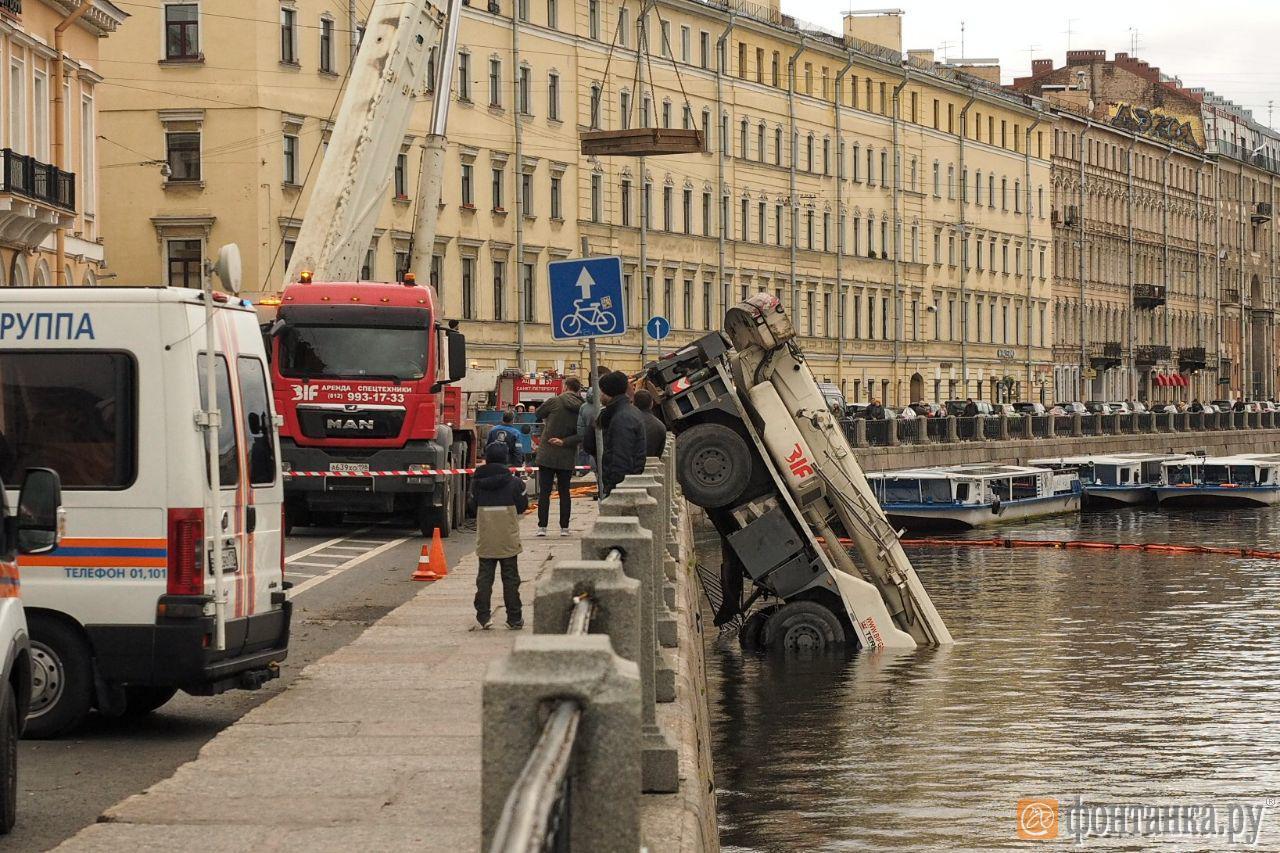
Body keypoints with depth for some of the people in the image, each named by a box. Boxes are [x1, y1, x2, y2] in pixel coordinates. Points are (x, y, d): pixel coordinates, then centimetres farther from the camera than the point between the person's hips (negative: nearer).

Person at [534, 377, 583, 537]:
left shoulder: (554, 402, -10)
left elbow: (538, 414, 6)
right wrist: (565, 442, -10)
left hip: (547, 454, -3)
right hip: (567, 458, 3)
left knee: (544, 491, 3)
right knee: (564, 491, 12)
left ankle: (542, 527, 0)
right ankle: (564, 527, 11)